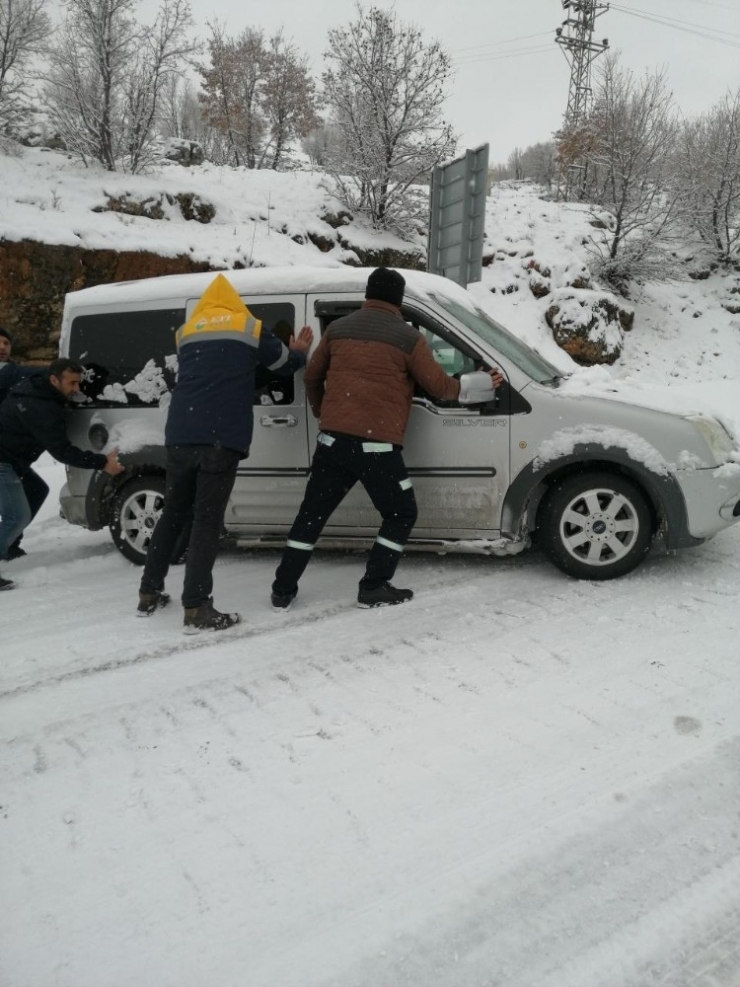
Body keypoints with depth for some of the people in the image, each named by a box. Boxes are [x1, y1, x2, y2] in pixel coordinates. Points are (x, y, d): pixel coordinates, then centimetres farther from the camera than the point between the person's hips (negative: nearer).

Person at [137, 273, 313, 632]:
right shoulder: (249, 328, 13)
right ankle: (196, 607, -11)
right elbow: (285, 363, 24)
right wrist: (300, 351, 48)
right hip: (222, 437, -4)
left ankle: (149, 593, 22)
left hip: (181, 435, 4)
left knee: (174, 513, 18)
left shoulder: (187, 331, 23)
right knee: (207, 519, -5)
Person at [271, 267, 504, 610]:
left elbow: (312, 377, 22)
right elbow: (438, 386, 4)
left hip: (333, 438, 4)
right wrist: (477, 385, 22)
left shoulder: (338, 328, 14)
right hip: (378, 444, -4)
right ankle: (374, 588, 11)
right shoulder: (408, 336, 1)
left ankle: (283, 589, 18)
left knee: (312, 513, 14)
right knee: (401, 513, 14)